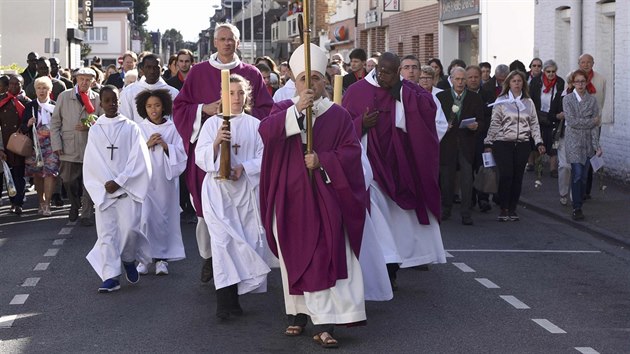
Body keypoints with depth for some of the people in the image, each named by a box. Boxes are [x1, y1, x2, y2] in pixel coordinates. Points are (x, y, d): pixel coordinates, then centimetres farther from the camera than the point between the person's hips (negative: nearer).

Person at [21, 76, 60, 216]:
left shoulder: (55, 106, 2)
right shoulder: (30, 106, 5)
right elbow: (23, 127, 4)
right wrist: (28, 124, -17)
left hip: (51, 144, -2)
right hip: (35, 144, 2)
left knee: (50, 172, -12)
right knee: (37, 174, 8)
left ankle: (47, 204, -10)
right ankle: (41, 202, 22)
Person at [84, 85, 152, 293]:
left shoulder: (130, 127, 3)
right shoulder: (95, 129, 8)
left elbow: (137, 158, -3)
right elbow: (93, 161, 2)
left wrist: (119, 181, -11)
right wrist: (107, 182, -11)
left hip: (128, 187, -2)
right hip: (104, 189, 2)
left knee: (129, 227, -14)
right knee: (106, 231, -3)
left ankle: (128, 259, 15)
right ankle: (111, 276, -1)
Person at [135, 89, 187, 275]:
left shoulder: (172, 128, 4)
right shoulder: (139, 129, 5)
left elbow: (180, 154, 1)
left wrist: (165, 146, -12)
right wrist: (147, 144, -11)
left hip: (165, 179, 0)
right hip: (145, 178, 0)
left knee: (164, 218, 0)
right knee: (145, 217, -9)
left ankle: (162, 259, 7)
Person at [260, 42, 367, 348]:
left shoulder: (339, 115, 5)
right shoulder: (284, 109, 5)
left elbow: (351, 151, -1)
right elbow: (265, 131, -16)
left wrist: (323, 161, -17)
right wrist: (297, 109, -28)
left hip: (324, 197, -1)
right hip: (290, 197, 1)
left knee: (324, 258, -10)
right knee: (294, 256, 7)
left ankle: (323, 323, -13)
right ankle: (298, 314, 20)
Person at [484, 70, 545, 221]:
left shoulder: (528, 102, 12)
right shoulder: (501, 101, 3)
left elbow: (534, 124, 15)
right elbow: (494, 124, 3)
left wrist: (539, 142, 7)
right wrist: (488, 143, 0)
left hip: (522, 144, 3)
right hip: (503, 143, -3)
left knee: (518, 177, 3)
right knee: (506, 175, -11)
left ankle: (512, 209, 11)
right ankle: (504, 209, -3)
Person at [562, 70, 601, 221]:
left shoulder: (592, 100, 6)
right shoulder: (568, 99, 0)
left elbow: (595, 125, 1)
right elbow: (571, 121, -10)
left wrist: (596, 145, -6)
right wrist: (592, 121, -7)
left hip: (587, 141, 3)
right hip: (574, 140, -3)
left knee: (583, 176, 4)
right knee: (577, 173, -12)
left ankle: (578, 206, 12)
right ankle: (577, 208, -8)